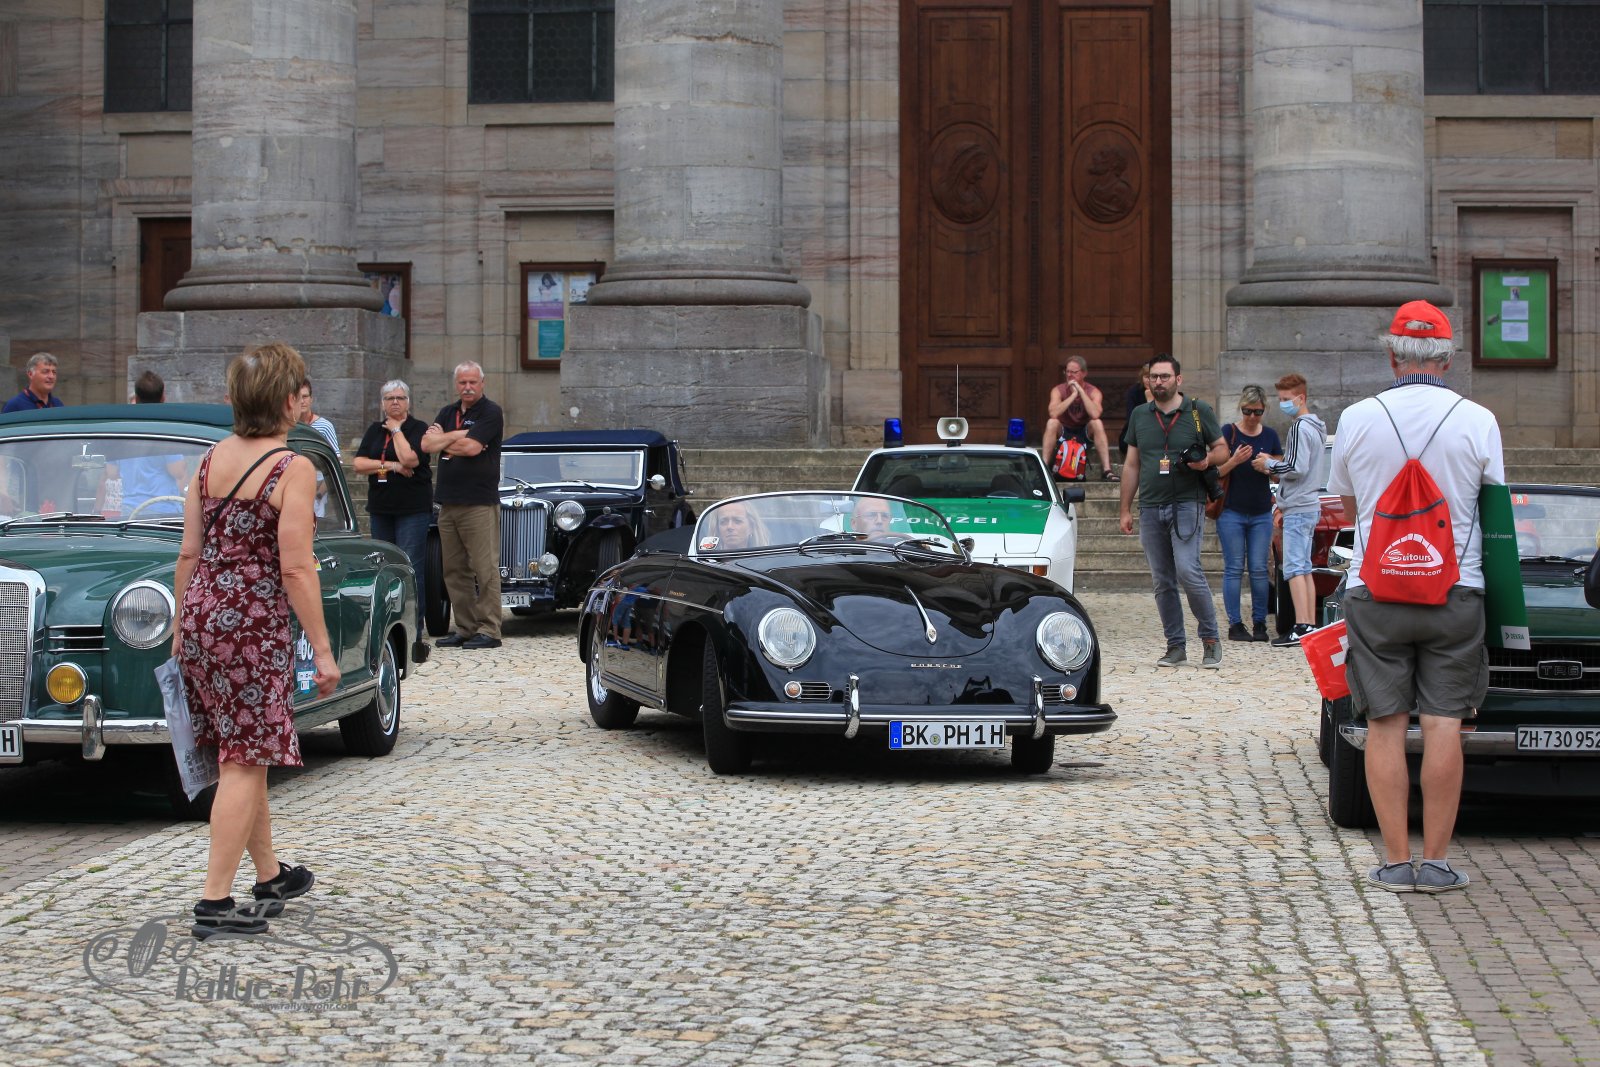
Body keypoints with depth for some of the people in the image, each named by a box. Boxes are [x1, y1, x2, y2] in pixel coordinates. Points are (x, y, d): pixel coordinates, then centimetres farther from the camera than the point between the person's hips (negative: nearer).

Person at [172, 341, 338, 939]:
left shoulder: (211, 459, 8)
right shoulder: (291, 468, -12)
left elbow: (189, 553, 9)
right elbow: (295, 568, -15)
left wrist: (182, 626, 18)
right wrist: (322, 650, -11)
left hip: (201, 615, 7)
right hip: (253, 624, -7)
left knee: (243, 756, 19)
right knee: (245, 762, -2)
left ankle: (270, 874, 33)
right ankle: (214, 902, -5)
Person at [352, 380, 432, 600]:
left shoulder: (418, 428, 0)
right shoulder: (374, 430, 15)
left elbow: (409, 458, -17)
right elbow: (358, 464, 3)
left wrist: (396, 430, -5)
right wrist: (391, 465, -9)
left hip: (413, 508, -5)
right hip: (380, 507, 5)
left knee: (410, 568, -9)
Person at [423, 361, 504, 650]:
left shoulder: (490, 412, -3)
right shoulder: (448, 413, 18)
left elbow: (471, 447, -16)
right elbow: (427, 444, 3)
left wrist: (442, 439, 0)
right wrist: (459, 435, -8)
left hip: (479, 504, -7)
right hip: (448, 504, 7)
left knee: (484, 569, -7)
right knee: (454, 571, 9)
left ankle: (489, 630, -6)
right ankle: (465, 629, 15)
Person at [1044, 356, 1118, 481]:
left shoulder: (1093, 391, -12)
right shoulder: (1058, 391, -11)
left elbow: (1095, 414, -33)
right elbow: (1053, 414, -30)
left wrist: (1080, 390, -28)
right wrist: (1074, 395, -29)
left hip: (1085, 433, 0)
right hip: (1063, 432, 0)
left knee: (1097, 423, -31)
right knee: (1052, 423, -30)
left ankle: (1106, 470, -34)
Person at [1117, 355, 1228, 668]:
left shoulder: (1198, 411, 3)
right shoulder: (1139, 415, 13)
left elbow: (1222, 449, 9)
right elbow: (1131, 465, 16)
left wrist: (1207, 459, -14)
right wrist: (1125, 509, 12)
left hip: (1187, 504, -4)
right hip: (1150, 508, 4)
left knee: (1188, 571, -17)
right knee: (1163, 581, 4)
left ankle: (1211, 637, -3)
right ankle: (1176, 646, 10)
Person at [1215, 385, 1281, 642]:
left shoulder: (1270, 436, 8)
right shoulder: (1228, 433, -2)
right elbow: (1216, 472, -5)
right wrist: (1234, 461, -23)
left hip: (1261, 514, 3)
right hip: (1232, 512, -3)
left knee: (1260, 570, 1)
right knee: (1234, 569, -2)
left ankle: (1259, 623, 8)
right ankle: (1235, 624, 1)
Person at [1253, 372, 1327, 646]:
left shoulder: (1300, 427, -13)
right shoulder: (1315, 427, 18)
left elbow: (1297, 469, -20)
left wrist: (1269, 465, -7)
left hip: (1299, 509, -10)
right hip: (1308, 506, 10)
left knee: (1295, 568, -12)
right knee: (1304, 568, 12)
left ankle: (1301, 627, -16)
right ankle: (1310, 625, 11)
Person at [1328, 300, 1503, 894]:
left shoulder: (1357, 420, -2)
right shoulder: (1478, 421, -4)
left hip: (1375, 592, 1)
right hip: (1455, 591, 0)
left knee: (1385, 727, 4)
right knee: (1443, 724, 2)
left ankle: (1396, 861, 4)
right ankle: (1436, 861, 3)